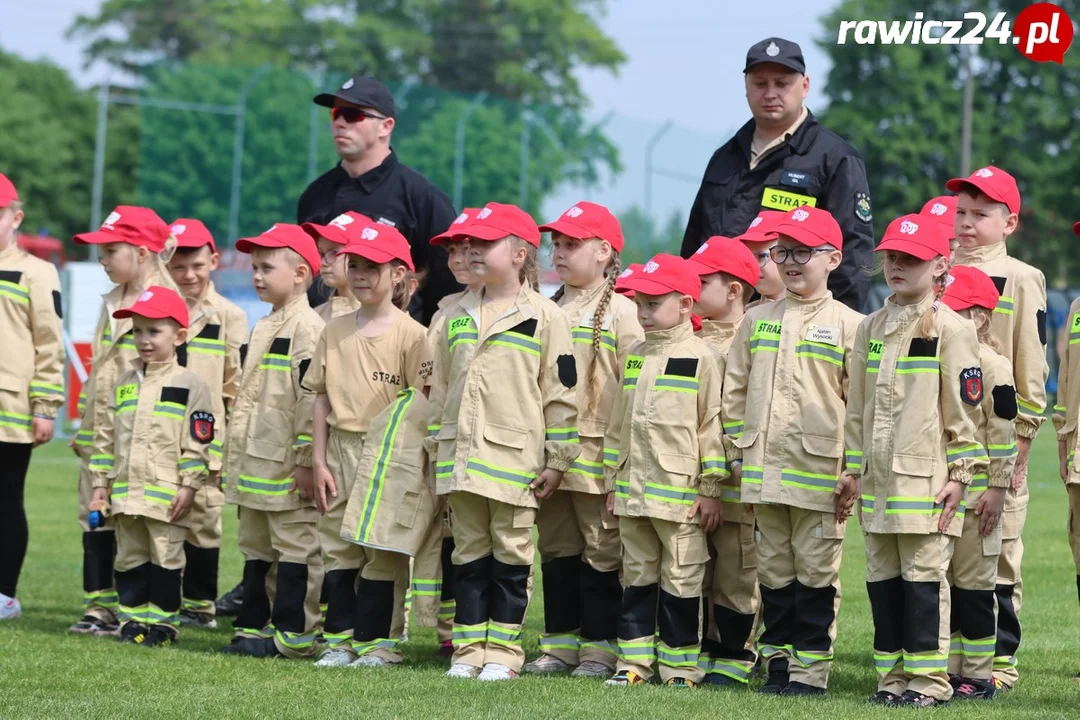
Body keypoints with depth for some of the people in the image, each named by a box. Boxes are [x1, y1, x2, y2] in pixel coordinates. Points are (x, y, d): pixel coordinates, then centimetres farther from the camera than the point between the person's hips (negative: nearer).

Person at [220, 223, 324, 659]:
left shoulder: (307, 328, -13)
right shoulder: (262, 329, 18)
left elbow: (311, 397, -18)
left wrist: (306, 459, -21)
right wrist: (234, 456, 24)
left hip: (287, 467, -10)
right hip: (255, 464, 10)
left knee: (295, 549, -5)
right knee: (256, 549, 14)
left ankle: (293, 633, -4)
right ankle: (253, 627, 19)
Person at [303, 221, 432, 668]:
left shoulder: (410, 333, -5)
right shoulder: (335, 332, 9)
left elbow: (419, 404, -7)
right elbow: (322, 397, 10)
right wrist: (320, 459, 4)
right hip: (341, 450, 5)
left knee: (383, 549, -1)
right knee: (337, 546, 6)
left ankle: (379, 641, 6)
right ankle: (340, 637, 13)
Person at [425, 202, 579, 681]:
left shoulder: (542, 316, -4)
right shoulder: (458, 316, 13)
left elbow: (560, 392, -4)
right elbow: (441, 386, 19)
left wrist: (557, 461, -6)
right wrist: (436, 449, 15)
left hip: (514, 461, -5)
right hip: (461, 458, 5)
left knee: (510, 558, 2)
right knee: (469, 557, 8)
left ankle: (502, 652, 8)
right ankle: (469, 650, 13)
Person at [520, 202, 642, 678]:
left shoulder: (620, 312, -4)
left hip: (597, 455, -6)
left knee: (601, 553, -1)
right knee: (557, 550, 11)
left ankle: (601, 645, 4)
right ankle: (561, 641, 17)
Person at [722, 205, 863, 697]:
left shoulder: (847, 325, -2)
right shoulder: (757, 321, 11)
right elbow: (735, 390, 15)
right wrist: (737, 451, 9)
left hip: (819, 471, -5)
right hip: (764, 468, 5)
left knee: (816, 571, 0)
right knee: (773, 568, 10)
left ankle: (810, 669, 4)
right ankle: (779, 661, 18)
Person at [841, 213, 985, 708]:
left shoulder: (950, 329, -4)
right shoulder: (871, 328, 14)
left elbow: (964, 406, -6)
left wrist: (960, 474, -9)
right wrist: (853, 470, 15)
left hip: (926, 479, -6)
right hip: (878, 478, 6)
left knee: (923, 578, -4)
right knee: (883, 579, 8)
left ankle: (928, 680, 1)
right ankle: (893, 677, 15)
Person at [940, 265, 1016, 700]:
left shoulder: (991, 367, -10)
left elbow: (1003, 431, -13)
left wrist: (997, 489, -16)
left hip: (974, 495, -7)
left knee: (973, 587, -2)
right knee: (942, 585, 10)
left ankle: (978, 676, 4)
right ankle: (950, 669, 16)